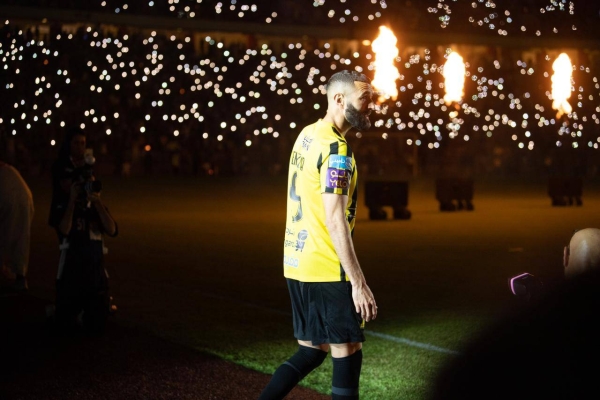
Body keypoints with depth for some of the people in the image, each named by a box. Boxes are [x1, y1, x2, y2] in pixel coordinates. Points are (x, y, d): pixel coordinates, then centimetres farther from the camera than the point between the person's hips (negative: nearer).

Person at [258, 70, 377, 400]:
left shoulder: (307, 135, 12)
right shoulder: (335, 148, -16)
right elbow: (335, 221, -22)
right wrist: (358, 282, -21)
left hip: (297, 264, 9)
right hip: (326, 269, -9)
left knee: (311, 352, 16)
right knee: (347, 355, 1)